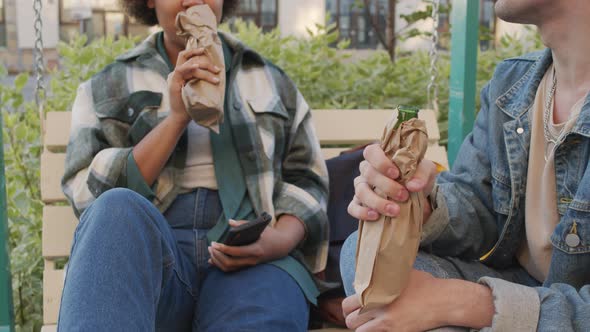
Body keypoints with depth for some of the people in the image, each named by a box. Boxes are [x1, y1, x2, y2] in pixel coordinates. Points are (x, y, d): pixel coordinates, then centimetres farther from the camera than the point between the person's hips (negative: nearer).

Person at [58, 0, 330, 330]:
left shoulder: (272, 82, 20)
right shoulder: (106, 88, 15)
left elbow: (306, 181, 14)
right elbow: (91, 194, 2)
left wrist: (280, 240, -9)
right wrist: (176, 117, -8)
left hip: (249, 254, -1)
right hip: (146, 252, 1)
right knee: (118, 208, -35)